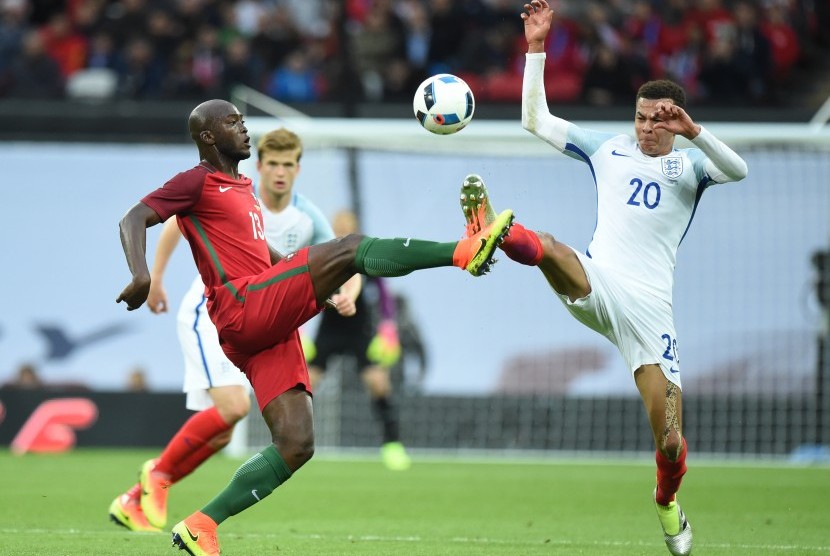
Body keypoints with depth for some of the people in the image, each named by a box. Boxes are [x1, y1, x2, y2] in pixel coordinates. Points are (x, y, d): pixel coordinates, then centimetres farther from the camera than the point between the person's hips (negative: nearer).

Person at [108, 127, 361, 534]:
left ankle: (134, 501, 11)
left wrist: (347, 295, -21)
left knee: (219, 435, 1)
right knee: (233, 406, -25)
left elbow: (348, 268, 2)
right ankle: (159, 471, -6)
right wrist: (154, 278, 0)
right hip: (208, 313, -6)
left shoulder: (308, 219, -1)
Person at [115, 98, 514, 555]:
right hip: (245, 308, -9)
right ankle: (466, 250, -27)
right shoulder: (197, 182, 3)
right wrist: (141, 275, -26)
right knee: (351, 247, -17)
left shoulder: (243, 189, 31)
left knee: (295, 444, -3)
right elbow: (133, 220, -8)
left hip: (271, 330, 9)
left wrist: (307, 269, 36)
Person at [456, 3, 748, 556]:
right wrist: (537, 47, 10)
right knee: (548, 247, -35)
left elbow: (738, 170, -13)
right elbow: (536, 120, 17)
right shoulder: (609, 149, 16)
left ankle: (667, 501, 26)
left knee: (670, 440, -6)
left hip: (648, 304, -1)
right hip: (595, 283, 1)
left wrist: (693, 132, -26)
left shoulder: (691, 165, 9)